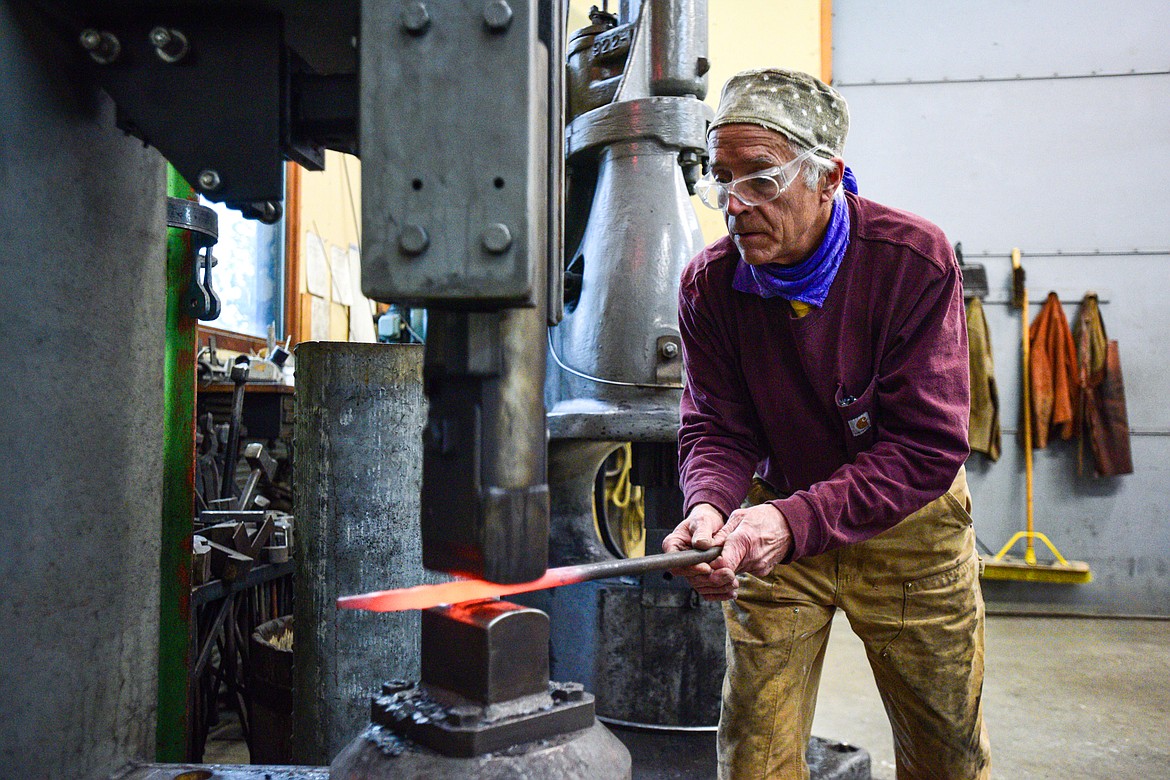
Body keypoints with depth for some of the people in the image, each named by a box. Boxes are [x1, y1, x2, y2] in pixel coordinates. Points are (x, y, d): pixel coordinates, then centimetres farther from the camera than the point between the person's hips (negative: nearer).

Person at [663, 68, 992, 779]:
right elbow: (717, 428, -7)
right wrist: (709, 507, -30)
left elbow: (926, 447, -24)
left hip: (907, 526, -1)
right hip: (775, 528, 1)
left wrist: (797, 520, -36)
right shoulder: (710, 284, -11)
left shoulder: (916, 261, -21)